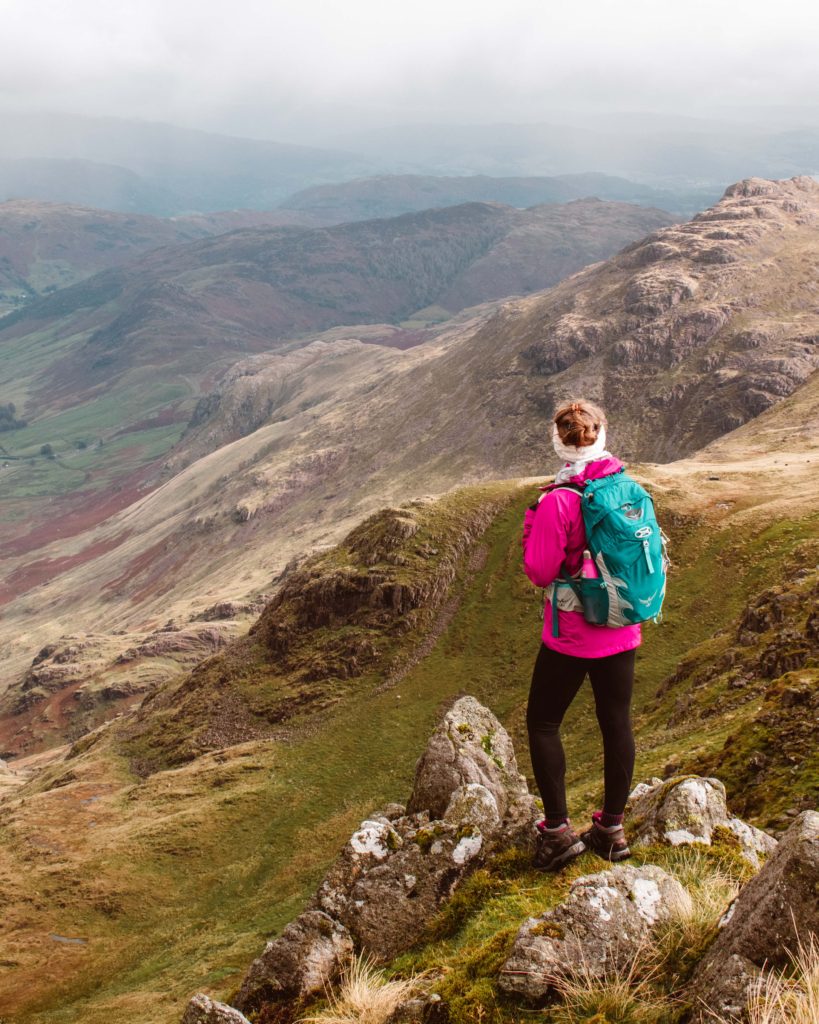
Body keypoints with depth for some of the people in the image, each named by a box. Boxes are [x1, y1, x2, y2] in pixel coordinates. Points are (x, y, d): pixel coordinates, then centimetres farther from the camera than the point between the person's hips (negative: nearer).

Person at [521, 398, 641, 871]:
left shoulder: (559, 500, -20)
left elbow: (540, 572, -15)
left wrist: (532, 522, -2)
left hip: (572, 636, -6)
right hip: (623, 632, 6)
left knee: (543, 723, 10)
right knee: (617, 723, 14)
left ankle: (559, 831, 10)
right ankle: (613, 828, 25)